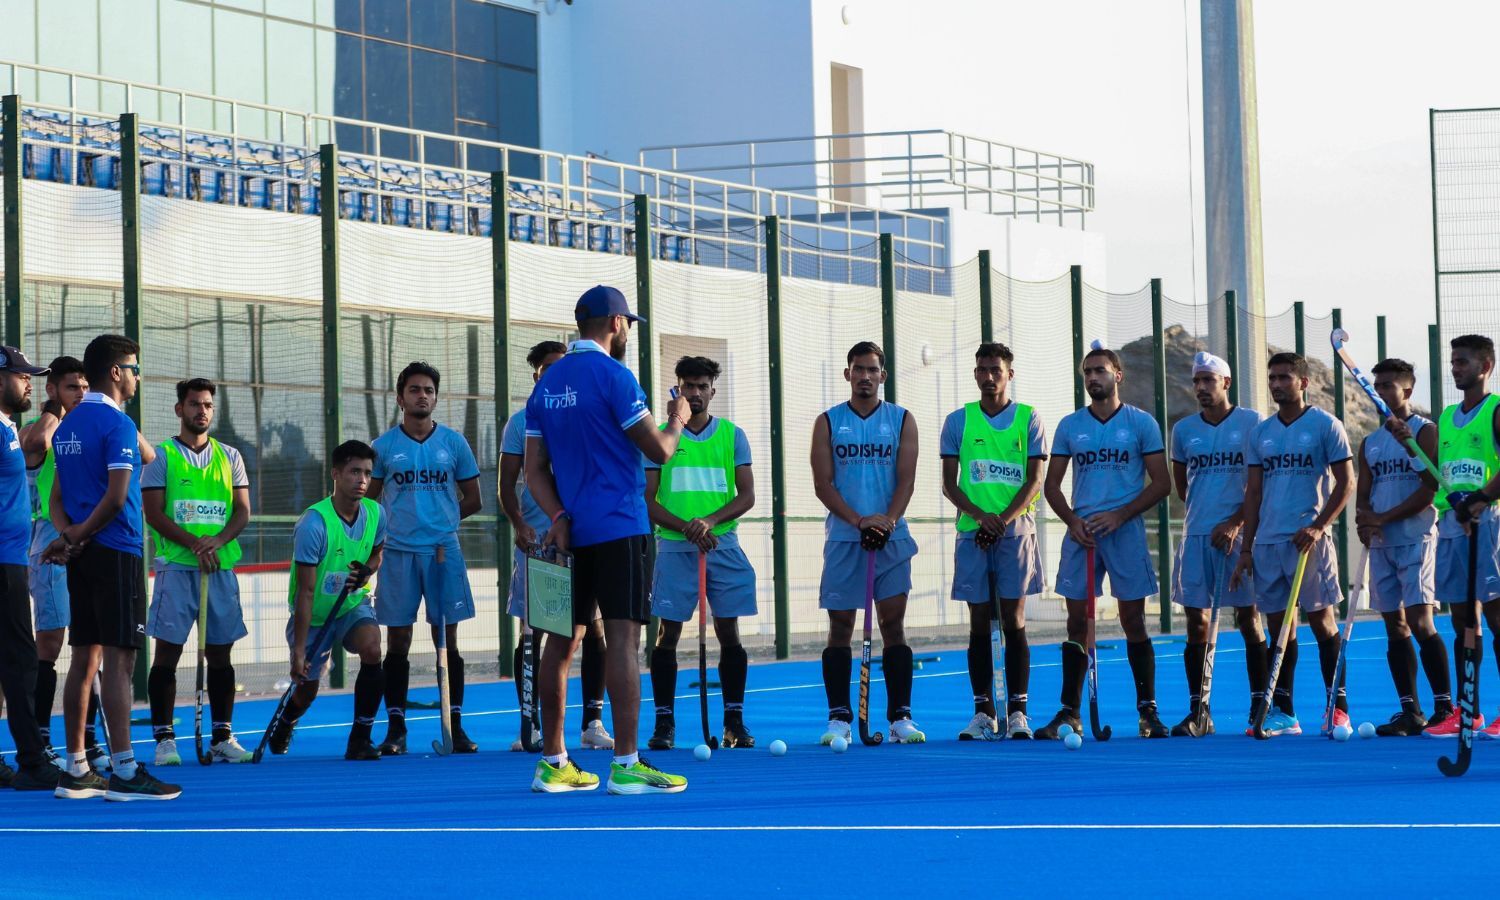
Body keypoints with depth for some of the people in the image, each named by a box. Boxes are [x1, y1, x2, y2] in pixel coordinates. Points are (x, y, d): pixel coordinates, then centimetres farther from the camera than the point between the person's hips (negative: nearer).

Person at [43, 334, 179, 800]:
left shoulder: (68, 425, 16)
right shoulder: (117, 424, -11)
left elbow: (58, 495, 14)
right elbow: (116, 497, -18)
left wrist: (67, 533, -2)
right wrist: (76, 536, -8)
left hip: (82, 555, 9)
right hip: (116, 552, -9)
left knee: (85, 658, 9)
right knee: (118, 659, -9)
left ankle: (76, 770, 10)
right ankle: (124, 772, -11)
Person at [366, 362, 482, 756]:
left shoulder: (454, 443, 6)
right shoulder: (383, 446, 5)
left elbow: (472, 500, 12)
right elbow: (367, 501, 12)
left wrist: (441, 519, 4)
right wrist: (394, 525, 1)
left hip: (444, 551, 0)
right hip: (397, 553, 0)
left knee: (448, 641, 2)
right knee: (397, 644, 1)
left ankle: (455, 726, 6)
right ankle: (396, 729, 6)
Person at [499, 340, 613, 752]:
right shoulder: (521, 422, 7)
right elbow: (507, 484, 4)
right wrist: (518, 524, -12)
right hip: (535, 539, -1)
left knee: (593, 629, -1)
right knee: (531, 632, -1)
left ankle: (593, 723, 6)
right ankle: (531, 727, 5)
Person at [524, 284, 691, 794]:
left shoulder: (548, 383, 13)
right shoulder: (612, 375, -10)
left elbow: (535, 469, 10)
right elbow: (658, 450, -9)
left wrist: (558, 515, -1)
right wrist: (676, 421, 10)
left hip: (571, 532, 7)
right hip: (618, 529, -7)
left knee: (564, 638, 9)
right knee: (623, 637, -9)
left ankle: (553, 762, 13)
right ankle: (626, 765, -12)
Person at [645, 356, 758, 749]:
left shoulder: (732, 435, 7)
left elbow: (747, 495, 1)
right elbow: (647, 501, 1)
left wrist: (710, 520, -15)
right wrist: (685, 527, -15)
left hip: (724, 547, 1)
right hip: (673, 549, -1)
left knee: (729, 634, 1)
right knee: (667, 634, -2)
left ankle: (734, 721, 7)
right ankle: (664, 722, 4)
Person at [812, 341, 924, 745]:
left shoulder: (901, 420, 7)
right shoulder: (828, 422, 6)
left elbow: (906, 479, -1)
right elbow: (823, 484, -1)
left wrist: (888, 519, -19)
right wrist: (859, 521, -15)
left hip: (891, 537, 0)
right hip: (843, 538, 0)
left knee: (893, 624, -2)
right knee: (840, 628, 0)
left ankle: (900, 716, -1)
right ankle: (839, 717, 3)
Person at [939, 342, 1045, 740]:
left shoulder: (1029, 420, 5)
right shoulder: (958, 421, 8)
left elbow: (1034, 481, 0)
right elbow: (949, 483, 5)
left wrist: (1003, 520, -13)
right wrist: (979, 515, -12)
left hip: (1016, 531, -1)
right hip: (972, 534, 1)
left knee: (1014, 621, -4)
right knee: (979, 624, 2)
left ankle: (1017, 711, -3)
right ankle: (983, 712, 5)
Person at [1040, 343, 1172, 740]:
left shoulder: (1141, 423, 2)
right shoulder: (1069, 425, 10)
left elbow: (1160, 483, -1)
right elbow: (1052, 485, 12)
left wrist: (1119, 515, -13)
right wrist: (1072, 521, -6)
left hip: (1126, 532, -2)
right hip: (1080, 532, 2)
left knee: (1133, 621, -1)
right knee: (1078, 622, 1)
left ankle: (1148, 710, 6)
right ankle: (1069, 712, 3)